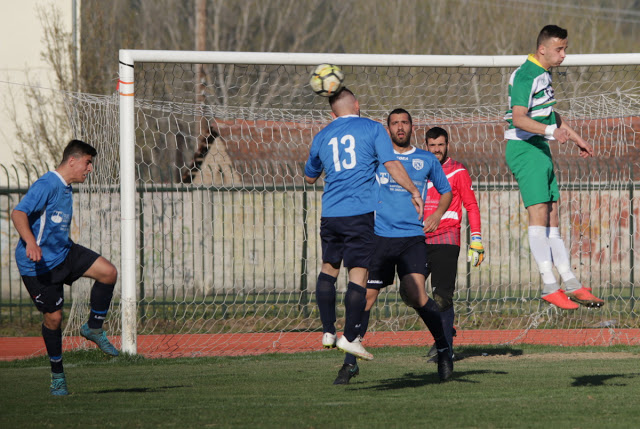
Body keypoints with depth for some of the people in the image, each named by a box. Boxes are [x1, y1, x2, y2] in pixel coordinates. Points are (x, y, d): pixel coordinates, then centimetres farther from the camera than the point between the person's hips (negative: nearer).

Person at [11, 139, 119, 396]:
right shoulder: (47, 186, -19)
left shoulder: (66, 188, 11)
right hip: (39, 263, -8)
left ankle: (94, 329, 6)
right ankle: (57, 375, 15)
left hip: (63, 252, 8)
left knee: (108, 272, -11)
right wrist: (30, 242, -45)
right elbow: (19, 213, -30)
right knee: (53, 317, -2)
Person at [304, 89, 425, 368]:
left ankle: (328, 332, 12)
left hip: (330, 213, 4)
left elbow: (310, 177, 27)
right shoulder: (372, 129, 3)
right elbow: (391, 165, -7)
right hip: (360, 211, -4)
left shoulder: (322, 137, 14)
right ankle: (350, 337, -8)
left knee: (329, 267, 17)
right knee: (358, 273, -4)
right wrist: (414, 192, -1)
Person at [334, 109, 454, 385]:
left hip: (412, 237, -1)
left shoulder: (427, 160, 12)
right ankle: (350, 362, 5)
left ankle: (444, 350, 0)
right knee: (366, 297, -3)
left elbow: (445, 191, 27)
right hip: (379, 237, 1)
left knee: (416, 295, -18)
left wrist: (438, 213, 8)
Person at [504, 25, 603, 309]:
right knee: (539, 214, -13)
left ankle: (570, 285, 9)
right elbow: (519, 118, -27)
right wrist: (552, 131, -40)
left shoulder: (544, 75, 17)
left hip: (541, 150, 10)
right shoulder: (526, 76, -15)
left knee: (552, 217, 9)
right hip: (525, 150, -10)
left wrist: (575, 138, 36)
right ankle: (549, 286, -15)